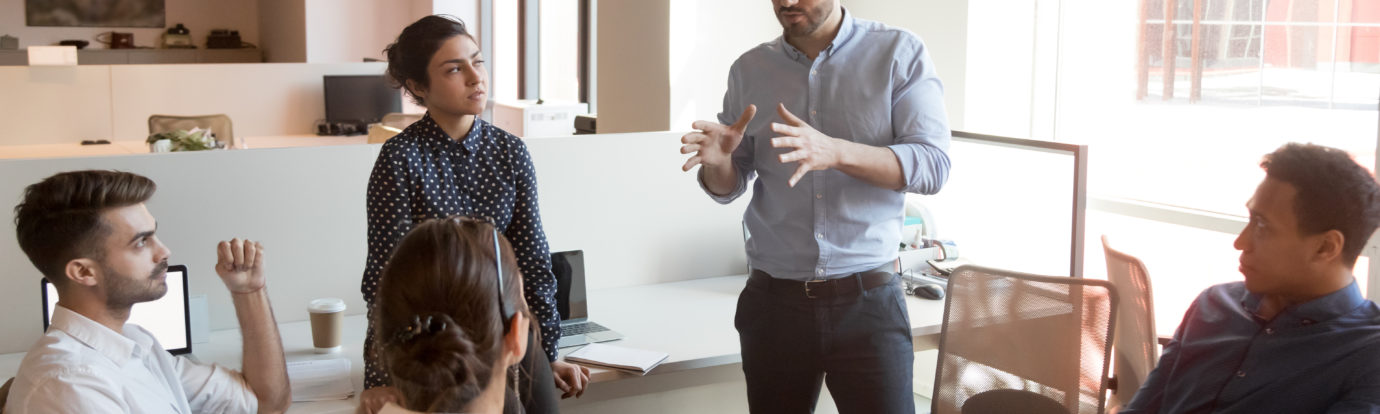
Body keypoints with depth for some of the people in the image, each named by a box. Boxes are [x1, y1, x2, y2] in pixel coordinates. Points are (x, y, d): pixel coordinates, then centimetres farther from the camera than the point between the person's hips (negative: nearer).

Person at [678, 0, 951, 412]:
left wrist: (835, 153, -26)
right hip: (774, 301, 3)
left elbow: (933, 165, -11)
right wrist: (718, 159, -13)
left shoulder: (900, 53, -2)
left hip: (867, 299, -2)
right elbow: (728, 189, 12)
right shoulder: (749, 69, 7)